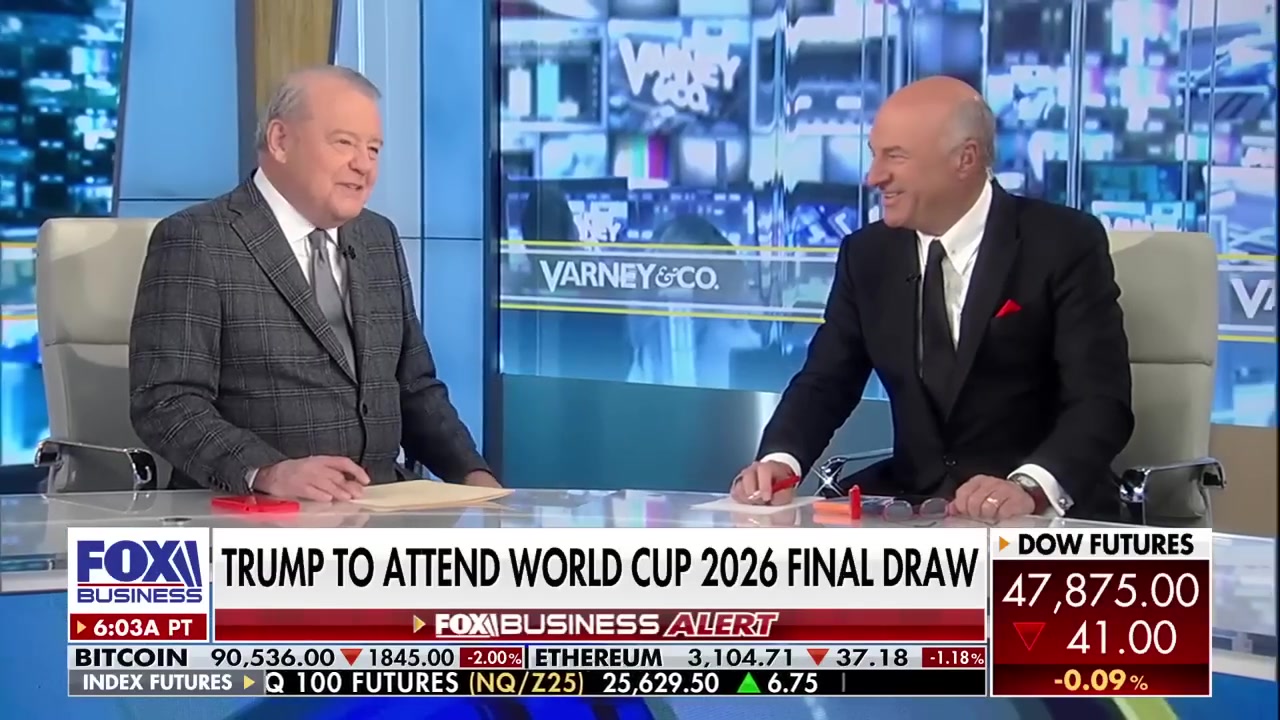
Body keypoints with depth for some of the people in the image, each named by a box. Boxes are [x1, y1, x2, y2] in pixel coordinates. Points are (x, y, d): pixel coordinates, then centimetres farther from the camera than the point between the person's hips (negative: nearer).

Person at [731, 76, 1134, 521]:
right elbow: (825, 382, 6)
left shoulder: (1064, 243, -8)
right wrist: (779, 461, -16)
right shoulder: (867, 254, 7)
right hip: (911, 504, 4)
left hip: (1046, 512, -4)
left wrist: (1031, 487, -35)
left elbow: (1102, 401, -16)